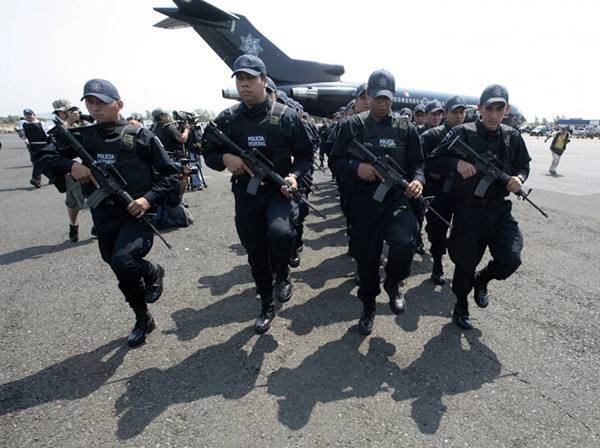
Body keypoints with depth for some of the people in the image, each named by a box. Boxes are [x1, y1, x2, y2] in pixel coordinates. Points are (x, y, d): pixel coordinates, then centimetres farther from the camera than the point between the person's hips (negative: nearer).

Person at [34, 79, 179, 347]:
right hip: (104, 219, 5)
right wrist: (70, 165, -14)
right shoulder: (83, 137, 7)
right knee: (124, 275, 16)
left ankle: (153, 272, 6)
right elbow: (42, 157, 6)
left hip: (138, 213, -5)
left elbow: (170, 175, -4)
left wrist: (149, 199, -19)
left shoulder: (140, 136, -5)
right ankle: (143, 320, 39)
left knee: (123, 261, -30)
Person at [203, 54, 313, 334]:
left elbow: (305, 155, 2)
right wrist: (225, 158, -13)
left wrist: (294, 176, -18)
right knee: (256, 254, 11)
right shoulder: (227, 119, 3)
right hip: (245, 195, 3)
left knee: (280, 232, -32)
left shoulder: (286, 116, -4)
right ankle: (266, 306, 33)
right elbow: (209, 154, 10)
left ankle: (283, 275, 3)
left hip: (279, 190, -2)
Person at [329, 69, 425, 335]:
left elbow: (417, 164, 9)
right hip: (362, 203, 0)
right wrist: (356, 168, -16)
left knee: (405, 243, -25)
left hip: (397, 198, 0)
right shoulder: (351, 126, 4)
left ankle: (392, 283, 10)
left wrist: (418, 180, -13)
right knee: (366, 257, 9)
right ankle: (368, 306, 34)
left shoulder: (406, 129, 7)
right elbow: (335, 162, 4)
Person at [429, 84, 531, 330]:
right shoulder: (462, 132, -7)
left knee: (511, 259, -8)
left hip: (500, 209, 4)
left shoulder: (513, 137, 6)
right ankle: (461, 306, 32)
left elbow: (523, 166, 18)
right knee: (465, 263, 6)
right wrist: (456, 163, -26)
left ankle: (481, 280, 27)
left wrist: (519, 178, -5)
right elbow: (434, 162, -7)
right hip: (468, 210, -3)